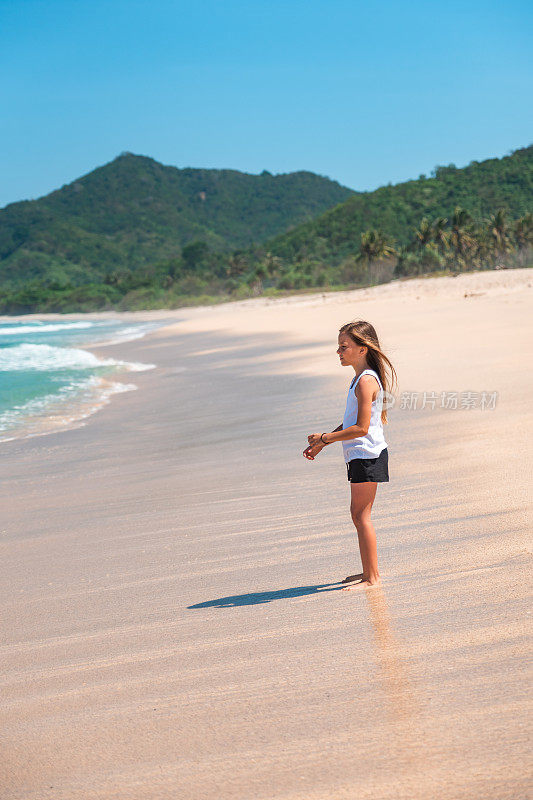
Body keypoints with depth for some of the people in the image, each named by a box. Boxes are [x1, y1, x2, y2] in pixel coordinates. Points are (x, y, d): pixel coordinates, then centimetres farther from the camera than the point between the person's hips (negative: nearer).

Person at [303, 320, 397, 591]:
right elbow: (351, 422, 22)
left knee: (361, 515, -7)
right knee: (358, 514, 15)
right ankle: (368, 571, 24)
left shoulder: (366, 381, -17)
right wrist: (321, 444, 17)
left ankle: (372, 578, -3)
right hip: (360, 456, 10)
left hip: (367, 455, -10)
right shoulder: (361, 378, 15)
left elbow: (361, 428, -22)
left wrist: (325, 438, -15)